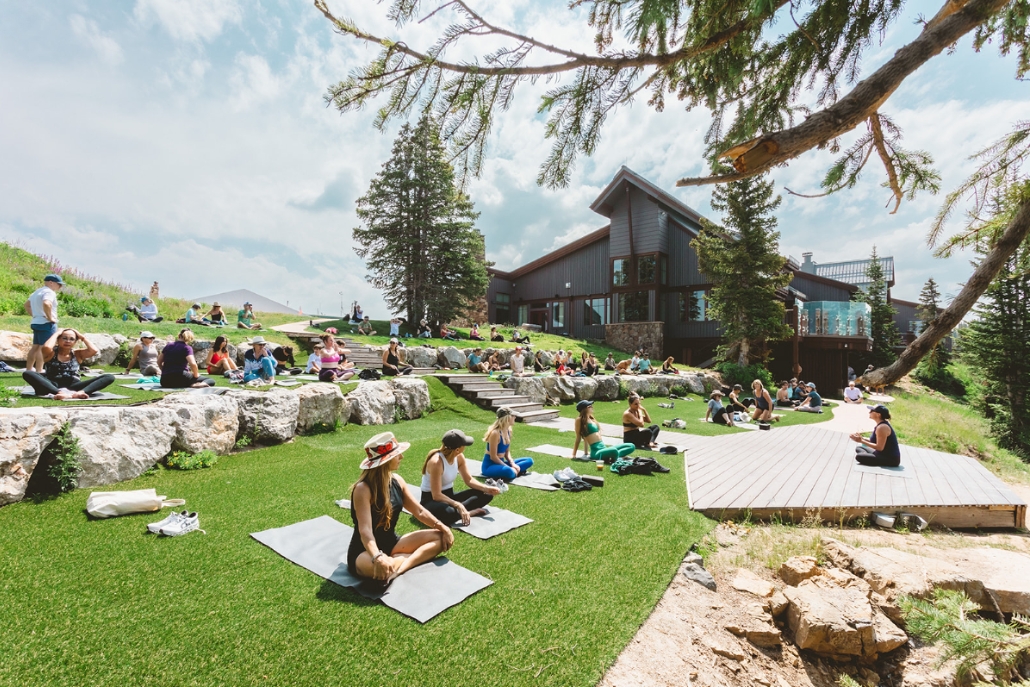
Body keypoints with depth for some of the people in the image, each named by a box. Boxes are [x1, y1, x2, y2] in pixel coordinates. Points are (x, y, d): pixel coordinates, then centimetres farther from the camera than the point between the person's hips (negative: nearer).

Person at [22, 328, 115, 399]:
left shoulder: (77, 354, 14)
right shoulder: (51, 353, 9)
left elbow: (94, 350, -7)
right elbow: (46, 347, -17)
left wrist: (82, 337, 8)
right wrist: (56, 333, 1)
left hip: (73, 386, 1)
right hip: (52, 386, -1)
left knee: (109, 377, -19)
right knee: (27, 374, -29)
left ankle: (78, 393, -48)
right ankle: (61, 393, -51)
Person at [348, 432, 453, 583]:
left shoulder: (397, 481, -1)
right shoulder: (363, 489, -23)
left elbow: (419, 511, 6)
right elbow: (365, 530, -33)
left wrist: (443, 528, -6)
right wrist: (377, 558, -50)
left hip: (391, 543, 8)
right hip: (365, 551, -8)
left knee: (439, 538, -2)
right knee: (382, 568, -42)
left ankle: (400, 568, -22)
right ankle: (416, 556, -11)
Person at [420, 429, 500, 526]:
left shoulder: (459, 457, -6)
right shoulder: (436, 462, -28)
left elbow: (469, 480, 4)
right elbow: (436, 495, -28)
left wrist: (486, 488, -12)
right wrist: (458, 506, -35)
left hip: (449, 495, 8)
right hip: (431, 500, -8)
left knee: (486, 494, -3)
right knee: (448, 513, -43)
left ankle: (458, 511, -16)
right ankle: (469, 512, -15)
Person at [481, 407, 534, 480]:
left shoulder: (509, 431, 4)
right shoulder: (495, 433, -21)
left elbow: (507, 452, 10)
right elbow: (493, 457, -20)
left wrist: (513, 464, -7)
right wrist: (509, 467, -18)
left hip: (501, 463, 9)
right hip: (489, 465, -9)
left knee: (529, 461, 4)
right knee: (508, 471, -40)